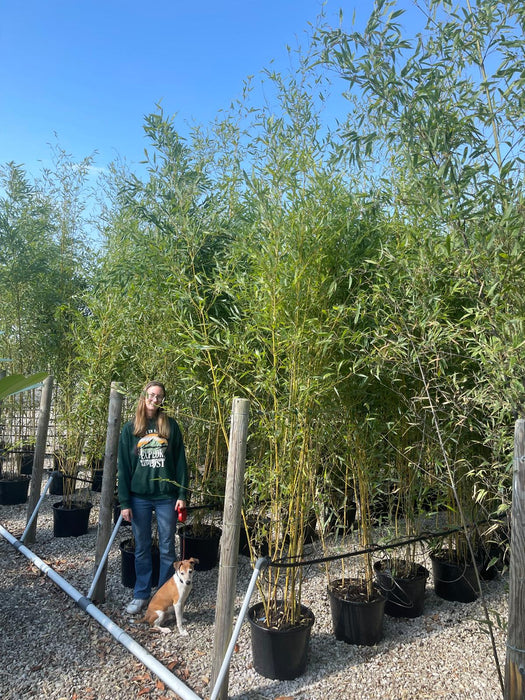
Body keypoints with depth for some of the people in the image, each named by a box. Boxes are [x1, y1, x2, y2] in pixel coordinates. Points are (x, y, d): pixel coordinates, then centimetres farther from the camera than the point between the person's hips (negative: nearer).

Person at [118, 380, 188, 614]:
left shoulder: (170, 425, 0)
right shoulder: (130, 428, 1)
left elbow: (180, 461, 0)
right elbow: (123, 466, 1)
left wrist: (182, 495, -5)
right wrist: (124, 502, -4)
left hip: (166, 496, -1)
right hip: (139, 497, 1)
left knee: (167, 548, 9)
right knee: (142, 548, 13)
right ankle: (141, 595, 29)